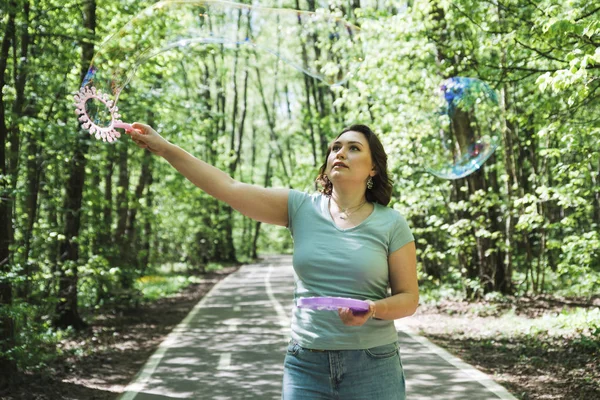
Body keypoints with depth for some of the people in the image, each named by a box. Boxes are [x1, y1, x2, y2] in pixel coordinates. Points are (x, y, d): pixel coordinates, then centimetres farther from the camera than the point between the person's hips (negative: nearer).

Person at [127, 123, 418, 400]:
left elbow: (408, 299, 0)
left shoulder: (391, 224, -3)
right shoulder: (301, 209, 1)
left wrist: (374, 308, -22)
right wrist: (165, 148, -10)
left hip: (372, 368, -1)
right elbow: (228, 188, -5)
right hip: (305, 364, 2)